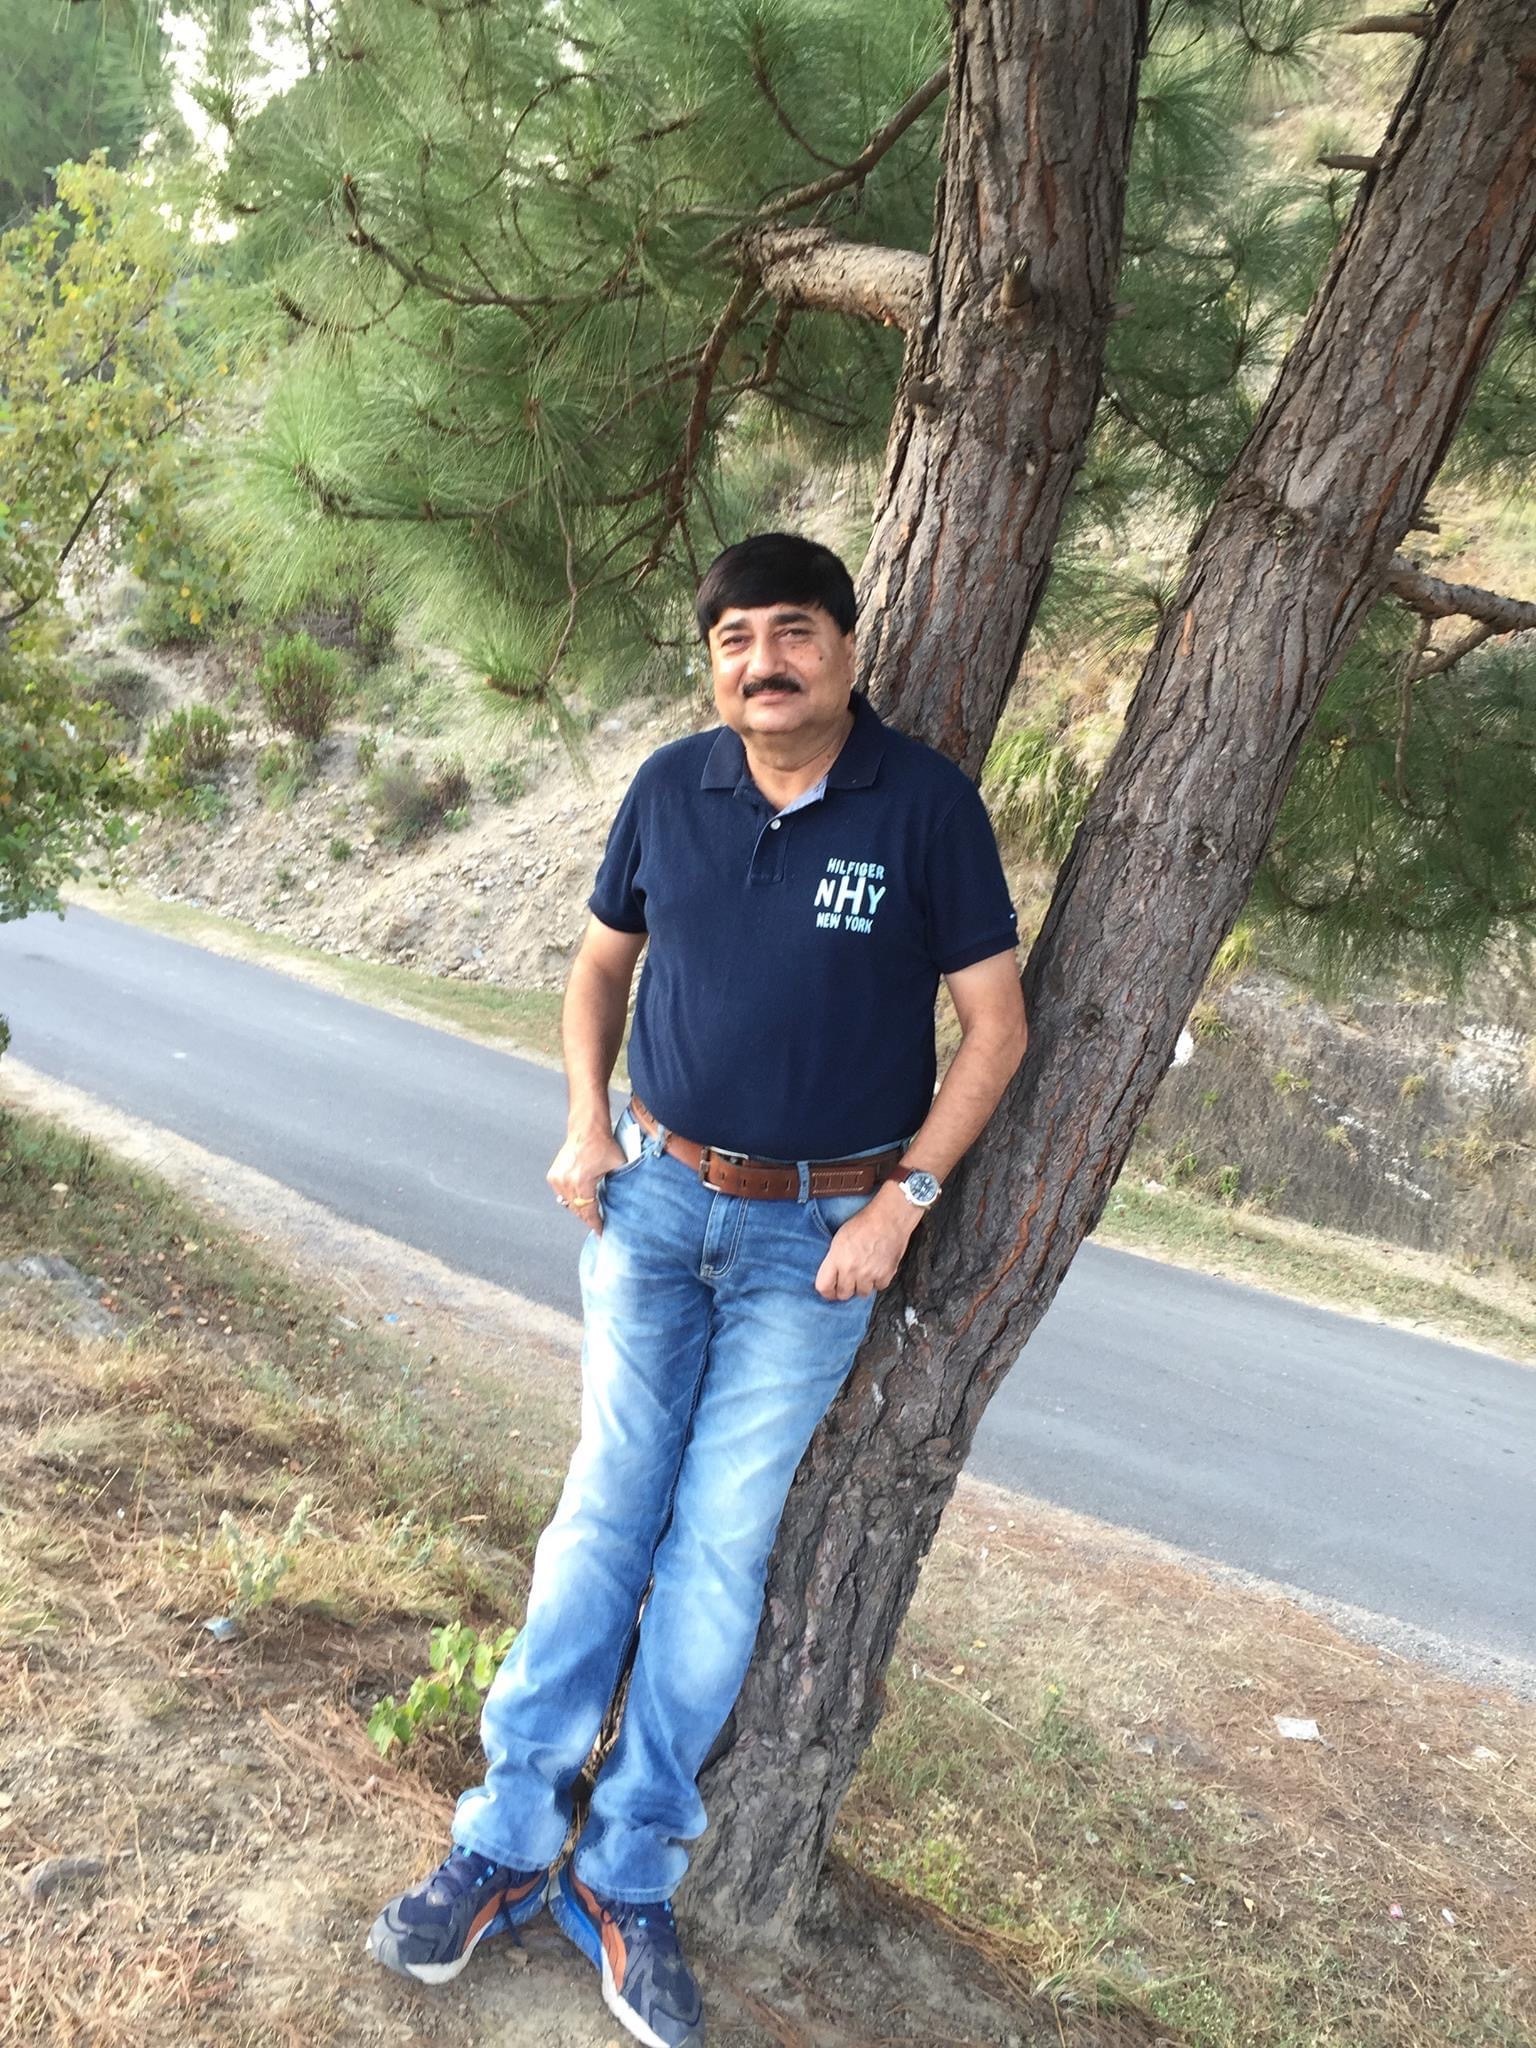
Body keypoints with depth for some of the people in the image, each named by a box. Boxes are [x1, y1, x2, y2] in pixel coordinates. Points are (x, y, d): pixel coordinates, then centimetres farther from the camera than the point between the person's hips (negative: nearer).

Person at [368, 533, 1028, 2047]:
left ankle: (627, 1879, 14)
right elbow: (602, 961, 14)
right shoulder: (671, 787, -1)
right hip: (657, 1192, 3)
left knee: (722, 1538, 0)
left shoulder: (926, 804, -10)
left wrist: (902, 1200, -12)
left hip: (817, 1234, -2)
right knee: (607, 1506, 5)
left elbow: (994, 1023, -6)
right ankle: (509, 1842, 16)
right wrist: (585, 1120, 0)